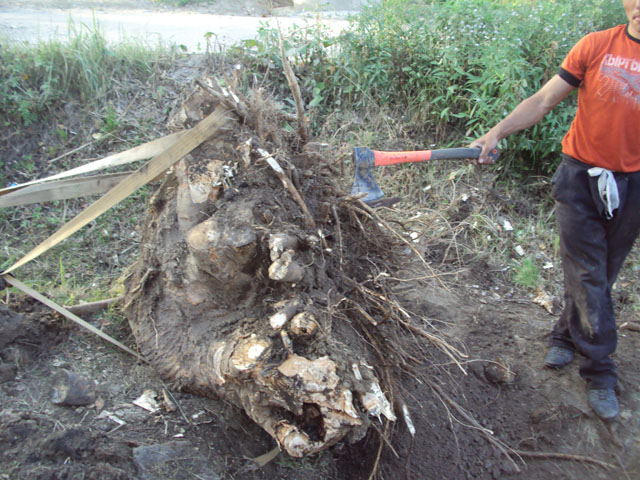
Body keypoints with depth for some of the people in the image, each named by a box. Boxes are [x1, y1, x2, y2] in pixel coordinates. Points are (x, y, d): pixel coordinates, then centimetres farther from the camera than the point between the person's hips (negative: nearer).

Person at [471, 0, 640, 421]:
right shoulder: (596, 47, -4)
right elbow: (544, 101, -2)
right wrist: (497, 132, -13)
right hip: (582, 176, -1)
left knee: (601, 275, 12)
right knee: (586, 274, 0)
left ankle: (567, 335, 35)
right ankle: (601, 373, 13)